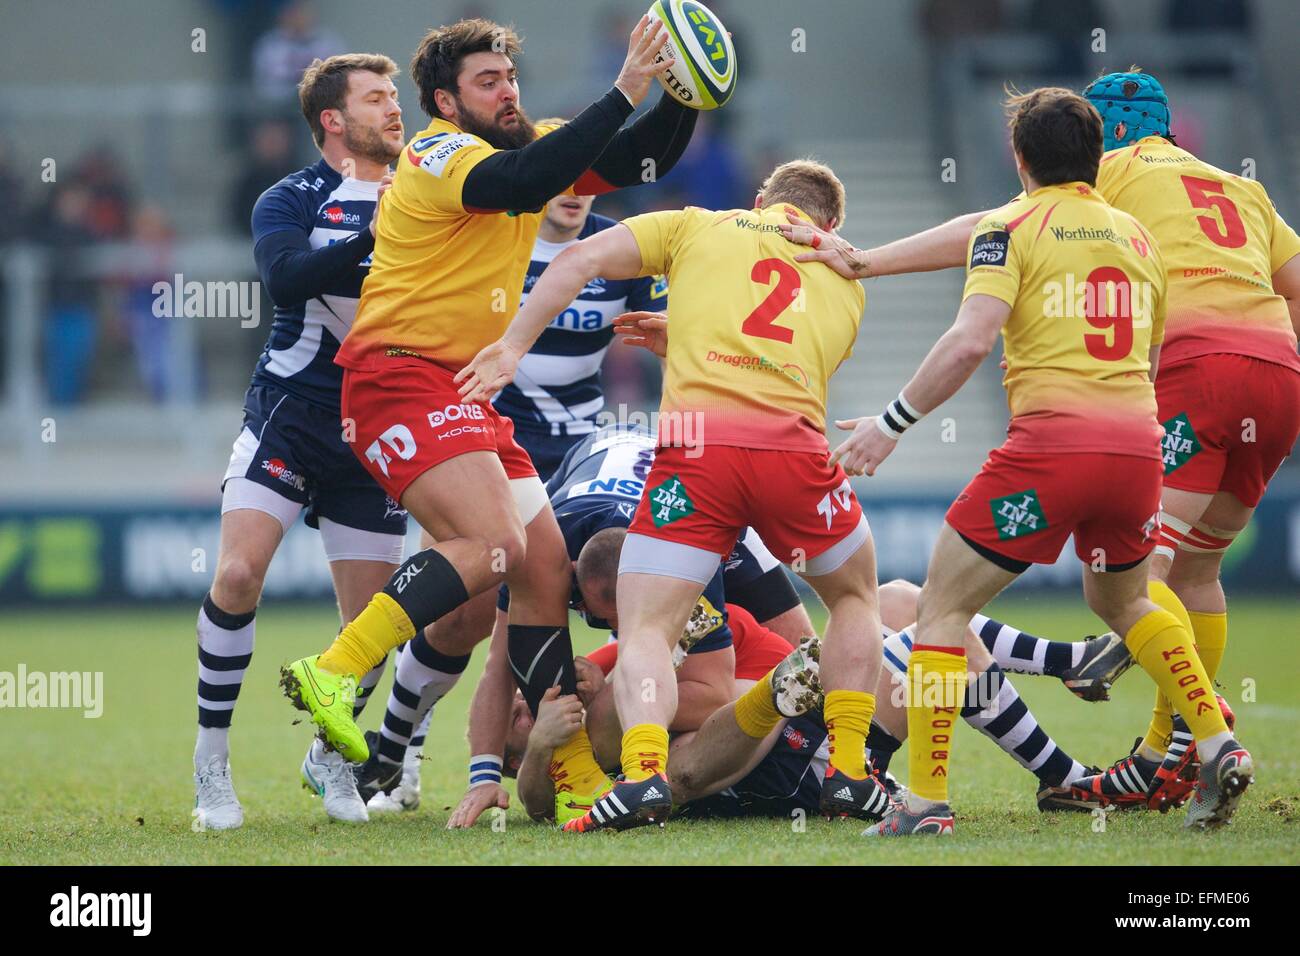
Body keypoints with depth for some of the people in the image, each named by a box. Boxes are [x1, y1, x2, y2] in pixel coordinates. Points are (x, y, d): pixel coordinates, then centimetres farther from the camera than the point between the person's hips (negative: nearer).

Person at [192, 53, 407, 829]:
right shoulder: (292, 201, 0)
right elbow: (285, 274, -21)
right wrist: (373, 238, -32)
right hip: (291, 410, -3)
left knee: (372, 614, 1)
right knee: (238, 574, -17)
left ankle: (330, 755, 25)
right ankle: (212, 761, -4)